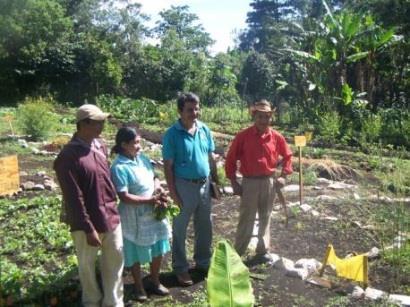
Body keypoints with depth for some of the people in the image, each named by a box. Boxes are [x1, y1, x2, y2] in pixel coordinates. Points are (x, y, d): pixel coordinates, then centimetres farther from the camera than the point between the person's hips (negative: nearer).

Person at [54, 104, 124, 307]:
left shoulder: (99, 145, 2)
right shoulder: (68, 157, -21)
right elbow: (74, 199, -20)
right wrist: (88, 229, -19)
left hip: (110, 215, 7)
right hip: (87, 222, -7)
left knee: (115, 259, 16)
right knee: (88, 265, 15)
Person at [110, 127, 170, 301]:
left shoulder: (142, 158, 1)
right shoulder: (119, 168, -21)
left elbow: (154, 178, 12)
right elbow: (124, 197, -24)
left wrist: (158, 189, -9)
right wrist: (150, 200, -23)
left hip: (154, 213, 7)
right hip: (134, 217, -7)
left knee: (157, 249, 19)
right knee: (136, 254, 12)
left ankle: (155, 281, 40)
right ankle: (139, 287, 34)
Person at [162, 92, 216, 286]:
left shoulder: (204, 129, 1)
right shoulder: (172, 134, -13)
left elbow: (211, 157, 9)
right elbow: (168, 166, -12)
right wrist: (173, 193, -14)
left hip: (204, 184, 5)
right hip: (184, 186, -5)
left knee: (205, 227, 17)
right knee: (180, 229, 8)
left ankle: (203, 262, 36)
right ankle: (181, 268, 23)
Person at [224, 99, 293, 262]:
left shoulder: (277, 137, 0)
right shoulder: (243, 136, -9)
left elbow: (287, 156, 15)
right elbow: (231, 159, -3)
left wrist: (283, 176, 5)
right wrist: (234, 182, -5)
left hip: (269, 182, 3)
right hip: (249, 182, -3)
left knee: (265, 218, 14)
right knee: (246, 220, 1)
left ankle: (263, 251, 27)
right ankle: (237, 253, 13)